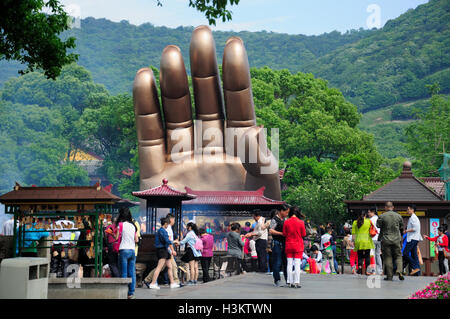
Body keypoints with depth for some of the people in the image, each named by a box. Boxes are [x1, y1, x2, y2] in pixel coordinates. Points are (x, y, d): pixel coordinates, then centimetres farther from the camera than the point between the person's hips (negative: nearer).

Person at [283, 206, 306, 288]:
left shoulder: (286, 222, -5)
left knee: (289, 264, 7)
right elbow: (304, 234, -3)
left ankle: (291, 282, 9)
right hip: (298, 245, -2)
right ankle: (297, 282, -1)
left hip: (289, 245, 2)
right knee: (297, 264, 1)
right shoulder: (301, 222, -9)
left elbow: (284, 234, 1)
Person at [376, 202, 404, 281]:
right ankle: (399, 271, -10)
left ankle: (389, 275, 3)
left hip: (386, 240, -2)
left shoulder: (382, 216, -8)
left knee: (387, 257, 4)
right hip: (396, 239, 2)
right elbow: (401, 227, 10)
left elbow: (378, 225, 2)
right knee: (398, 256, 11)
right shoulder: (398, 216, 2)